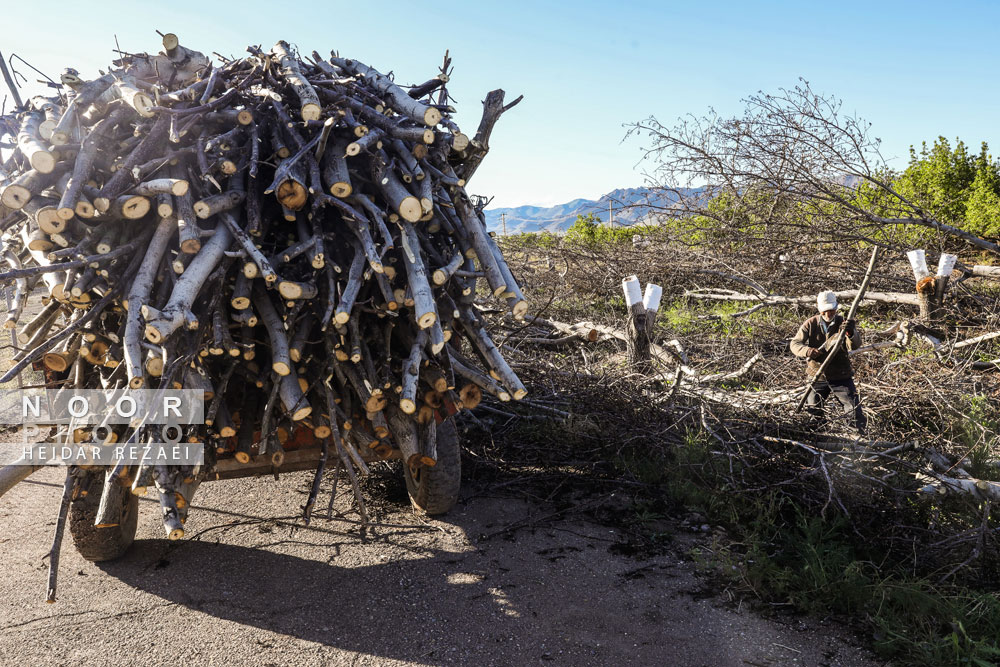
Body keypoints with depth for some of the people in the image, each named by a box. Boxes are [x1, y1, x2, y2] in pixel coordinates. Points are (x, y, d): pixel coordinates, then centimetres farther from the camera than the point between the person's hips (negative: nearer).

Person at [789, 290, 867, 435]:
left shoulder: (844, 323, -8)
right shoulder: (810, 324, -4)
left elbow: (855, 345, -22)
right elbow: (794, 344, -8)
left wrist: (851, 333, -46)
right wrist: (807, 351, -31)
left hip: (841, 376, -1)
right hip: (817, 376, 1)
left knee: (855, 413, -4)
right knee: (811, 412, 8)